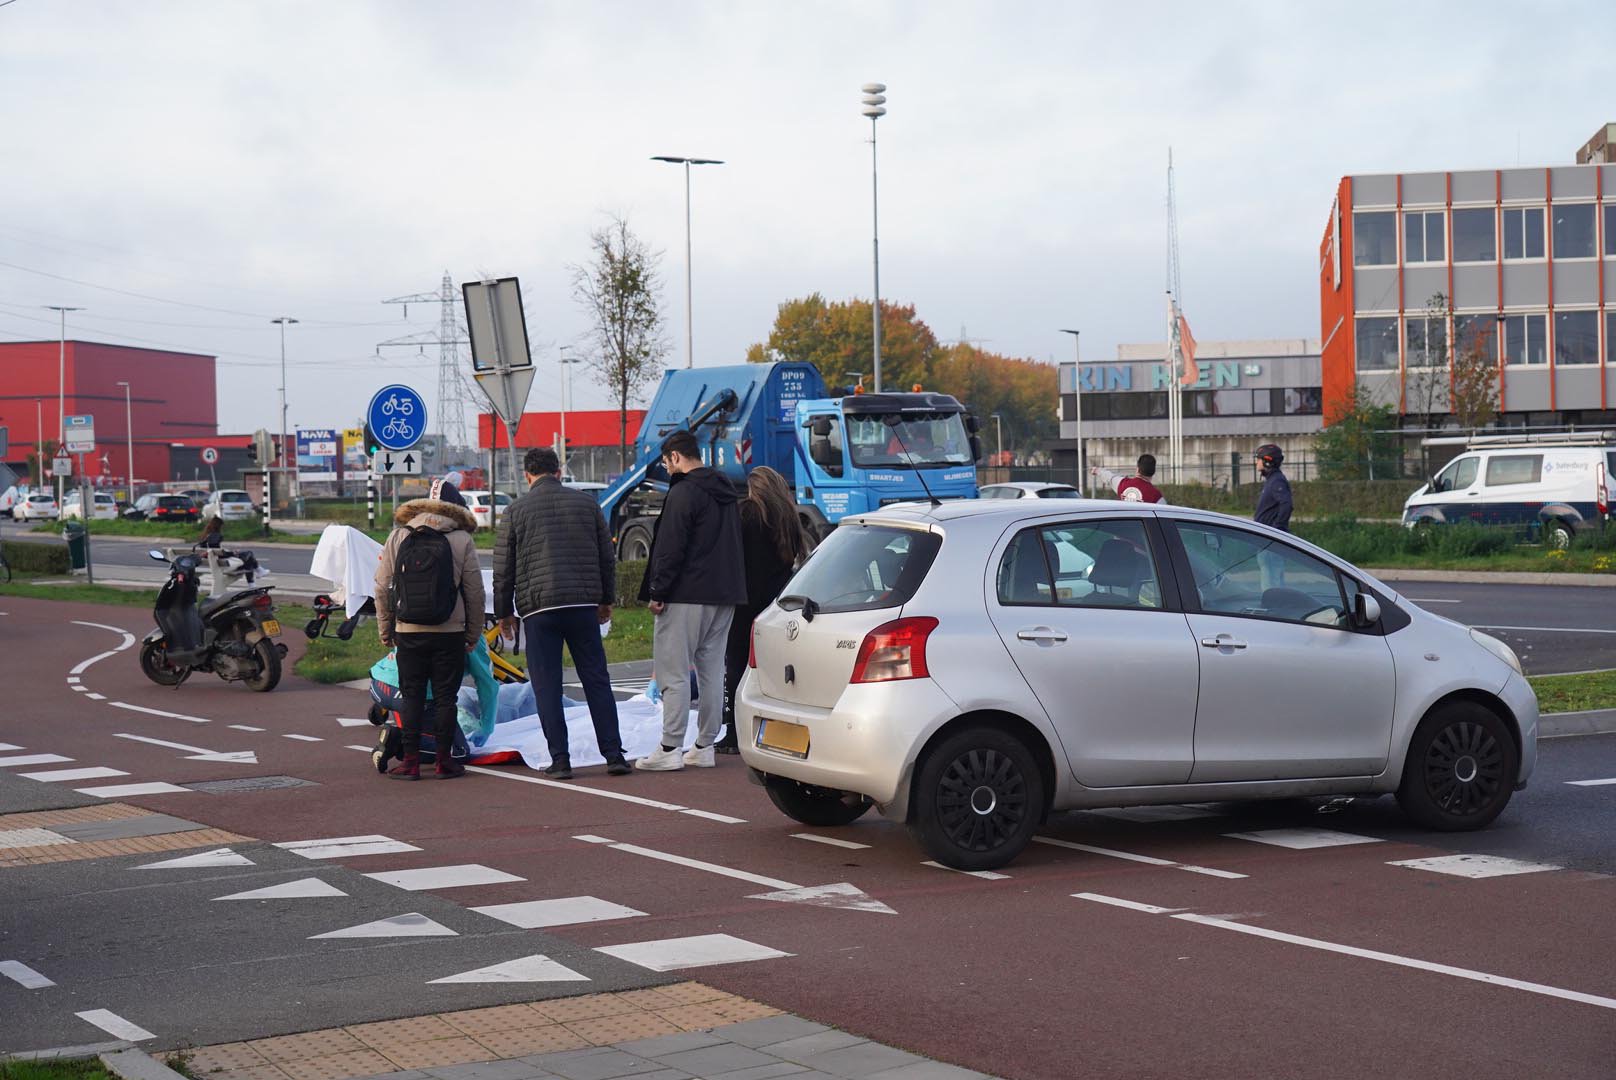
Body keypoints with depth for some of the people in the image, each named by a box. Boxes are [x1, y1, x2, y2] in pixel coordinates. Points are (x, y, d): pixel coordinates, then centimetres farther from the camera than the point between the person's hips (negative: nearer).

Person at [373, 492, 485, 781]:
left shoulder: (397, 537, 4)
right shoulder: (462, 540, -1)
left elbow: (382, 589, 4)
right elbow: (475, 592, -1)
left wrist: (385, 630, 12)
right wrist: (473, 634, 8)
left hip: (408, 634, 1)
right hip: (449, 634, -1)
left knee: (411, 697, 7)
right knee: (445, 697, 5)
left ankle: (411, 761, 5)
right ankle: (444, 761, 7)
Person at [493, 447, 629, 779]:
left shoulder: (515, 511, 2)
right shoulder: (586, 503, 8)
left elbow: (503, 569, 4)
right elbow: (607, 556, 12)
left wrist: (504, 612, 14)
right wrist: (606, 599, 22)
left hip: (538, 609, -2)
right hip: (583, 605, 2)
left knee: (547, 687, 2)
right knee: (597, 681, 7)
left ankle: (560, 760, 0)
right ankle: (614, 755, 3)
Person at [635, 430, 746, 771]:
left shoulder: (683, 493, -12)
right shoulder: (726, 493, 16)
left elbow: (670, 549, -17)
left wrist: (657, 592, -12)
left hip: (687, 596, -8)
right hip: (724, 595, 9)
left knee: (673, 672, -4)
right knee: (711, 672, 11)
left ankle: (670, 749, -5)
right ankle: (705, 746, 14)